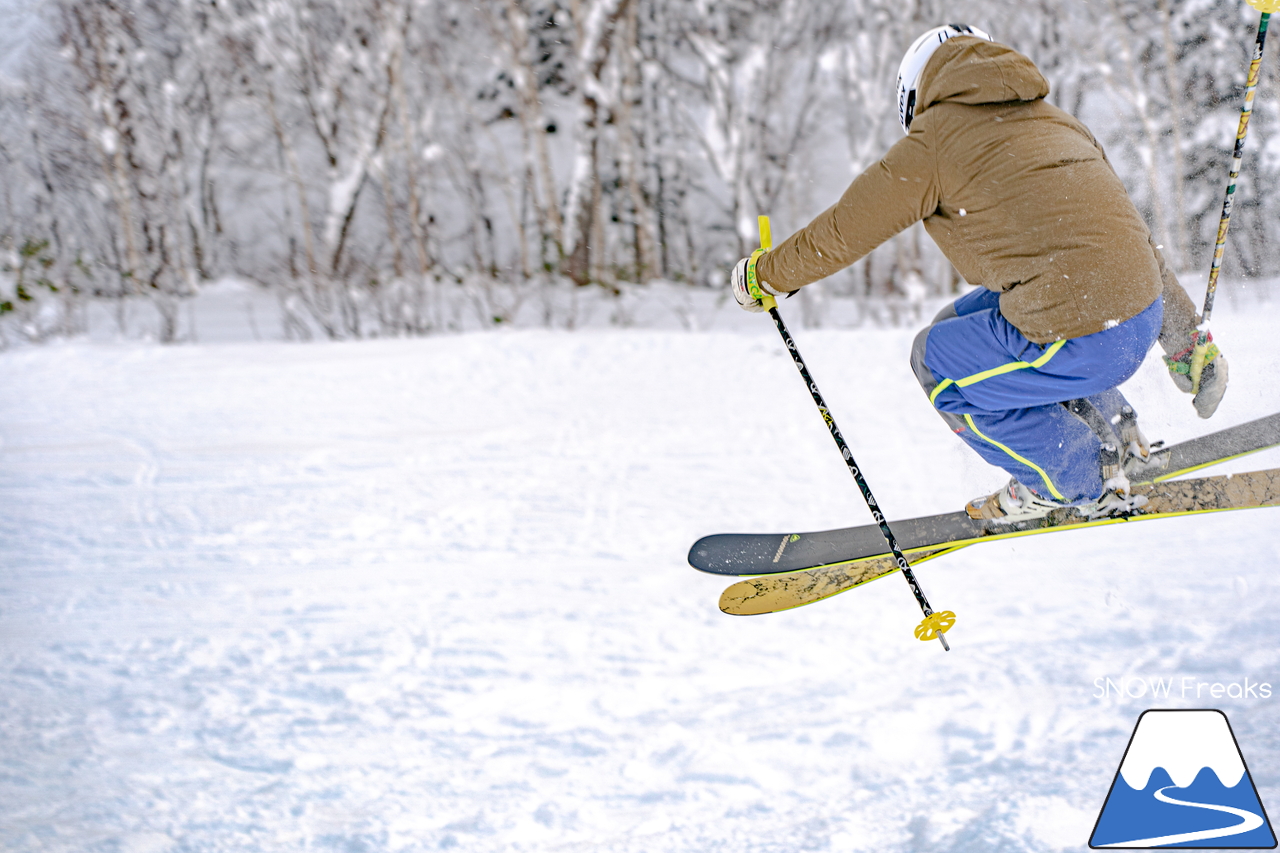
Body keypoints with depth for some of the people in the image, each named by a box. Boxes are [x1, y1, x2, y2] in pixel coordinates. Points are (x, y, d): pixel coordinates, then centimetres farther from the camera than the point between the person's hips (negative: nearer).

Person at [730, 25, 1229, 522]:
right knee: (962, 323, 27)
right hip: (1145, 317, 8)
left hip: (1080, 344, -8)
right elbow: (1131, 236, 23)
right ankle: (1112, 436, 28)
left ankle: (1083, 483, 20)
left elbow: (841, 233, 6)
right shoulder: (1057, 123, 20)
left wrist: (762, 275, 24)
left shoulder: (934, 140, 0)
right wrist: (1187, 345, 29)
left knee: (935, 362, 17)